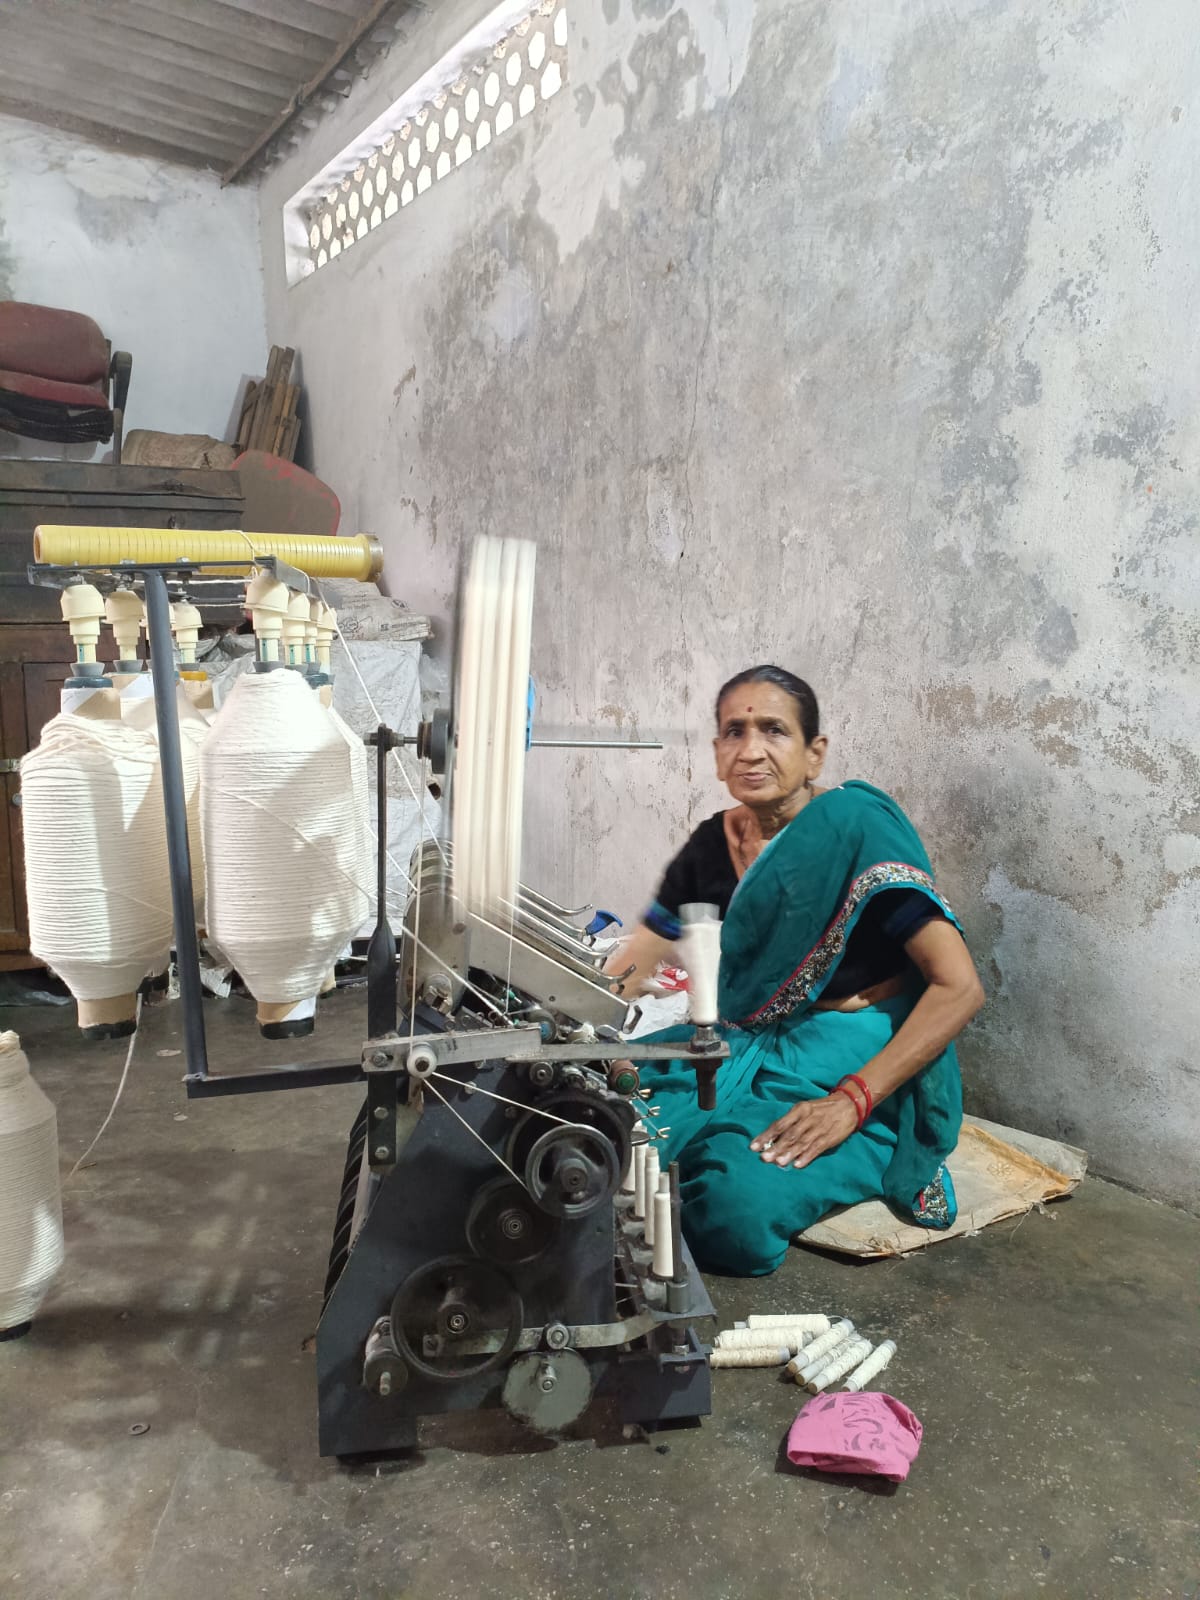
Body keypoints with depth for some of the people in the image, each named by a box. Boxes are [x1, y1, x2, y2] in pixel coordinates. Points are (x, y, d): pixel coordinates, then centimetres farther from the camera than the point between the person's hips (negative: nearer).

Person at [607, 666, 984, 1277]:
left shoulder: (856, 824, -15)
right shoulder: (714, 843, 4)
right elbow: (624, 973, 10)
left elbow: (959, 987, -19)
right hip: (748, 1047, 5)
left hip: (856, 1063, -5)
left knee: (736, 1202, -31)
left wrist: (852, 1099, -25)